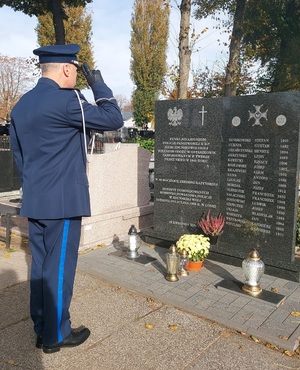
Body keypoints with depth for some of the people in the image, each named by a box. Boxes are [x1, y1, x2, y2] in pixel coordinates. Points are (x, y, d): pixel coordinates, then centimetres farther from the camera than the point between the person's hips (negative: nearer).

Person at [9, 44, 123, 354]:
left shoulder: (21, 105, 12)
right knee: (59, 268, 4)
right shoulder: (65, 100, -15)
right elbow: (114, 120, -9)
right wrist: (98, 84, 2)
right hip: (63, 201, -8)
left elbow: (18, 155, 16)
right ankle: (55, 336, 19)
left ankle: (41, 330, 29)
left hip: (35, 202, 8)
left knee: (40, 266, 15)